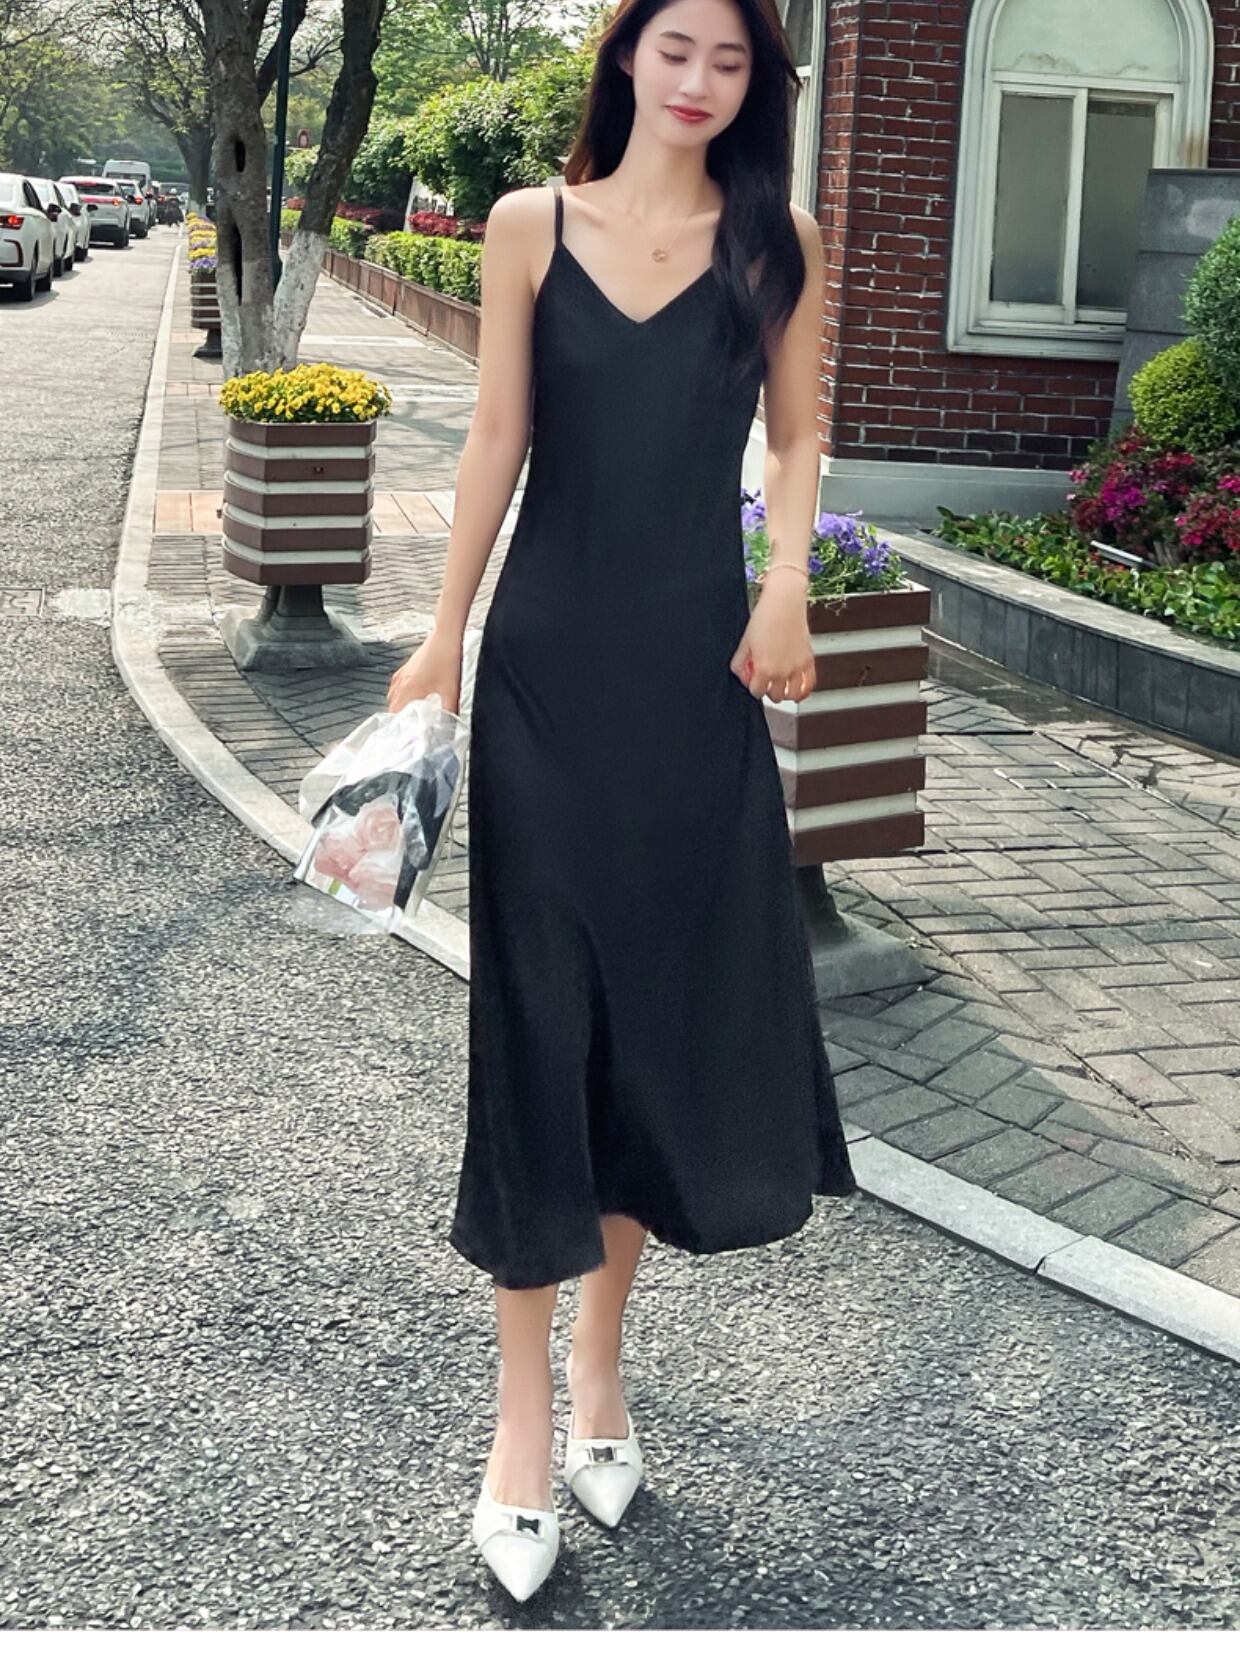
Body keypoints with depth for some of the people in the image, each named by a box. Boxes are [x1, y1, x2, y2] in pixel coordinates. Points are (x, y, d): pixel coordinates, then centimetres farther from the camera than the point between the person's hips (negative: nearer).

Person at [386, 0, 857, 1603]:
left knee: (674, 992, 7)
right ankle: (524, 1410, 10)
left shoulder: (776, 242, 5)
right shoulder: (531, 227, 4)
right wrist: (443, 637, 3)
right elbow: (496, 441, 5)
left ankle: (601, 1360, 25)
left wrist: (787, 586, -10)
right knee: (540, 1007, 0)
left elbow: (796, 434, 8)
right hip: (548, 658, -1)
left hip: (697, 664, 1)